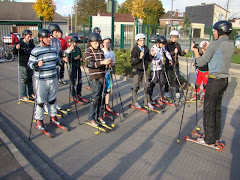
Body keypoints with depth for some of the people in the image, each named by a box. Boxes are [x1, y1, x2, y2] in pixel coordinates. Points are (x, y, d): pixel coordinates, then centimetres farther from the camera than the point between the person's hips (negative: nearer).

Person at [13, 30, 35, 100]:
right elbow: (14, 52, -14)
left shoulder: (31, 44, 9)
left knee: (30, 79, 14)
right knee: (23, 79, -2)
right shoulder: (20, 43, -9)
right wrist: (16, 48, -32)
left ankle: (30, 93, 28)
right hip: (23, 65, -6)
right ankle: (22, 95, 7)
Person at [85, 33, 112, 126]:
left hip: (102, 76, 5)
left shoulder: (101, 51, 13)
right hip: (94, 77, -5)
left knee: (101, 96, 7)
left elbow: (103, 64, 14)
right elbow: (89, 63, -18)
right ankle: (91, 118, 4)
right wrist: (102, 62, -28)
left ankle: (99, 116, 20)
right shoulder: (88, 51, -3)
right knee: (96, 96, -8)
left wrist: (107, 63, -8)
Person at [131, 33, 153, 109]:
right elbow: (132, 62, -17)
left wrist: (152, 55, -6)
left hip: (144, 70, 5)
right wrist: (139, 57, -29)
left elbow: (149, 59, 12)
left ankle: (147, 102, 17)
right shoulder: (134, 50, -11)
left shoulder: (146, 48, 6)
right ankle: (135, 102, 20)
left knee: (146, 86, 6)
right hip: (137, 71, -5)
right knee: (136, 87, 5)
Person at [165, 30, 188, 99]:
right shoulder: (167, 44, -6)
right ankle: (167, 92, 18)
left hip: (176, 63, 3)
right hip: (168, 64, -3)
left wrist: (184, 52, -7)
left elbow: (180, 54, 12)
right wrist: (173, 52, -26)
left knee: (176, 78, 1)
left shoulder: (178, 45, 7)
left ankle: (177, 92, 11)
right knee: (168, 78, 4)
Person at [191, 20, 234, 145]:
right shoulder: (231, 45, 10)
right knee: (217, 109, 16)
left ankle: (210, 139, 8)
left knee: (209, 110, 0)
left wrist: (196, 51, 7)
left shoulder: (215, 44, -14)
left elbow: (201, 63, -10)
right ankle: (216, 137, 27)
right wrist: (206, 50, 21)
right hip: (225, 80, 8)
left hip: (214, 80, -8)